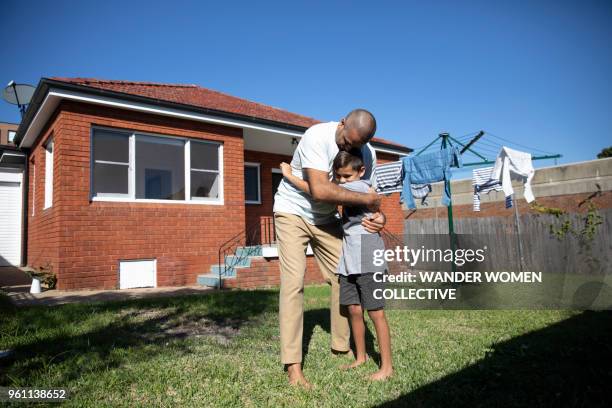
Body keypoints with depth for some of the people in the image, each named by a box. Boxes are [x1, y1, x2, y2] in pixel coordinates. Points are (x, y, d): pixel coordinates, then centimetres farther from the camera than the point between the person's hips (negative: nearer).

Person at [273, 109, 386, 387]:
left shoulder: (368, 154, -9)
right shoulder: (317, 136, -28)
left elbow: (366, 194, -2)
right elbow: (320, 190, -38)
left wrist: (378, 214, -25)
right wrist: (367, 199, -32)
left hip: (326, 218, 6)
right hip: (292, 212, -5)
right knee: (293, 283, -14)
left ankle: (341, 345, 22)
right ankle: (293, 366, -9)